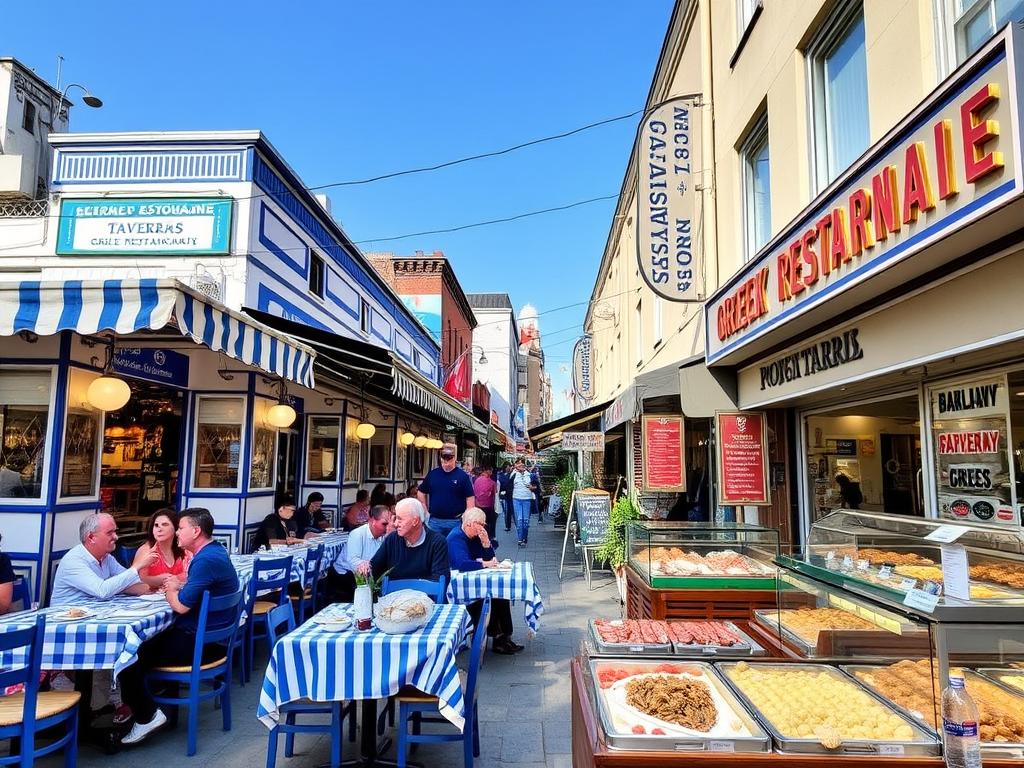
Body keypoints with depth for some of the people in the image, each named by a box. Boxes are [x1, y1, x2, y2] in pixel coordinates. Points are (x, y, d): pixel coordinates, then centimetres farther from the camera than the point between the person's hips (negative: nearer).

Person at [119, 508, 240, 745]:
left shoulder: (205, 560, -24)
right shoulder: (215, 552, 10)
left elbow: (181, 606, -23)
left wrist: (171, 590, -3)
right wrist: (178, 587, 5)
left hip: (198, 643, -11)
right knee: (148, 637, 22)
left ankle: (147, 714, 1)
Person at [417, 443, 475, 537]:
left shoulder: (462, 476, -3)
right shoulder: (432, 474, 5)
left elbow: (470, 498, -4)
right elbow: (421, 492, 16)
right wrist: (425, 510, 8)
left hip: (455, 522, -2)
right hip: (434, 521, 2)